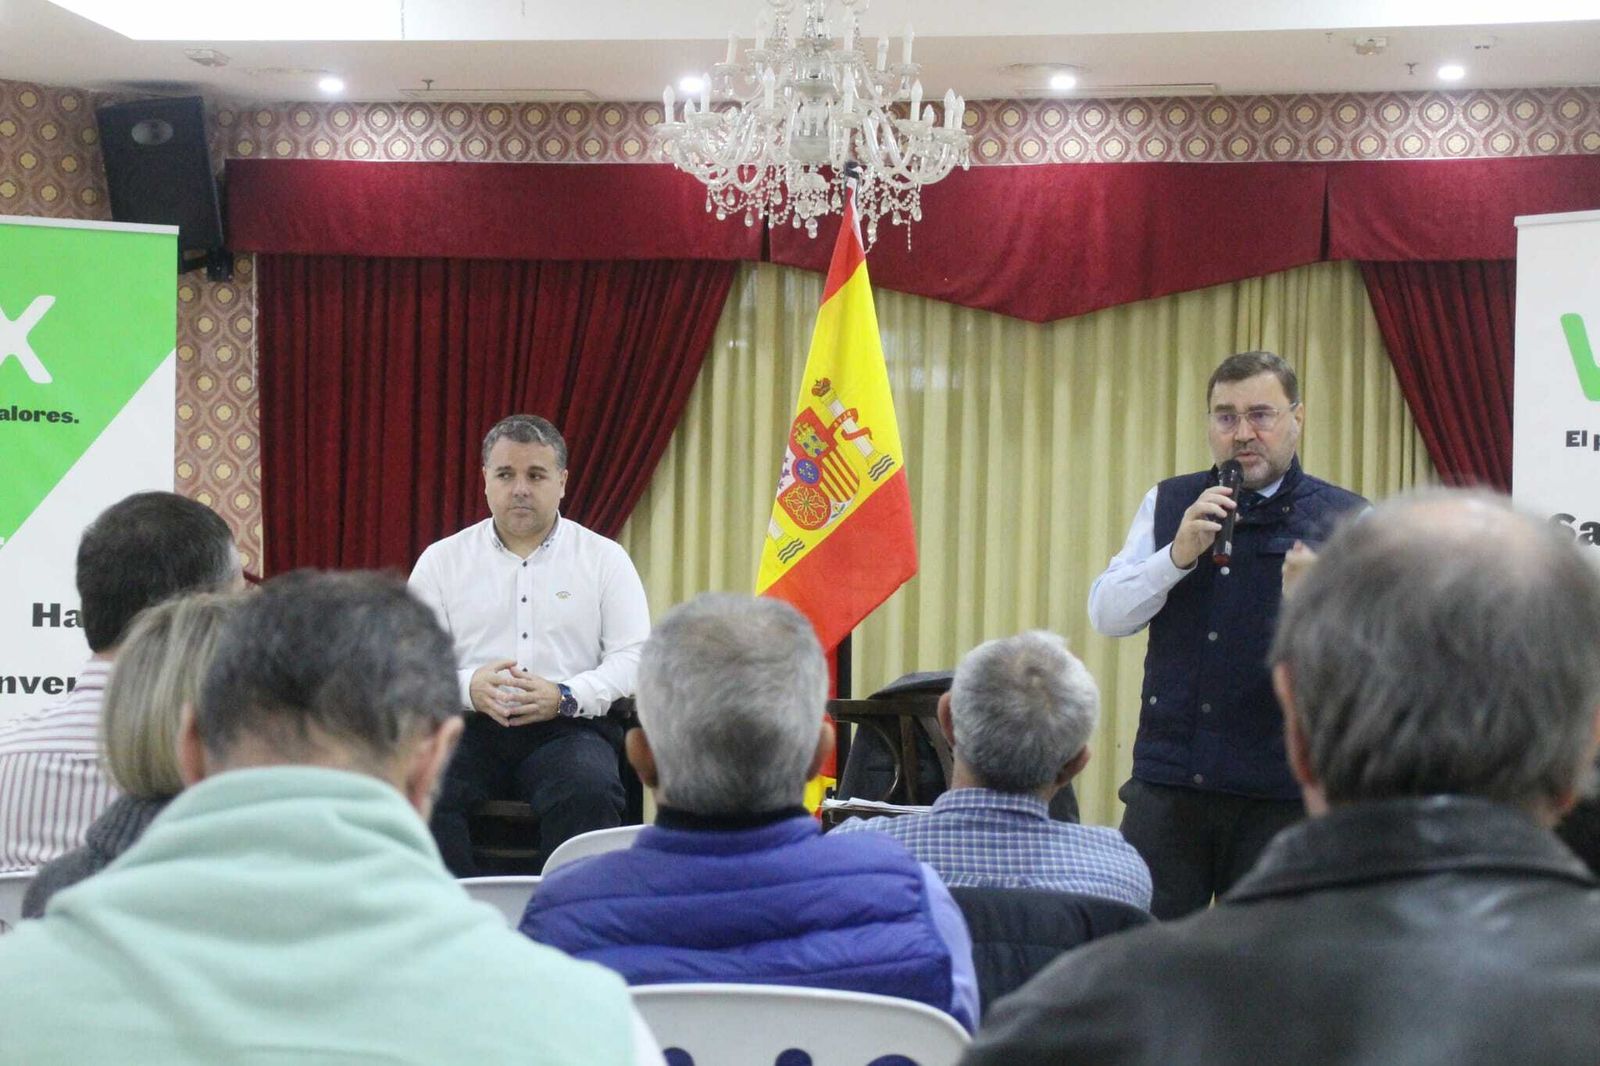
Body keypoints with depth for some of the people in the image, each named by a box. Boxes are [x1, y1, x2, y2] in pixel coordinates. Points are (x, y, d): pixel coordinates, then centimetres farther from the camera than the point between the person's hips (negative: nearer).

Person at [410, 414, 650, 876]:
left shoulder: (605, 558, 12)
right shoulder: (441, 560, 15)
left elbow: (633, 658, 4)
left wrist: (564, 697, -14)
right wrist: (468, 687, -14)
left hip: (567, 727, -1)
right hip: (468, 727, 1)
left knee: (589, 791, -35)